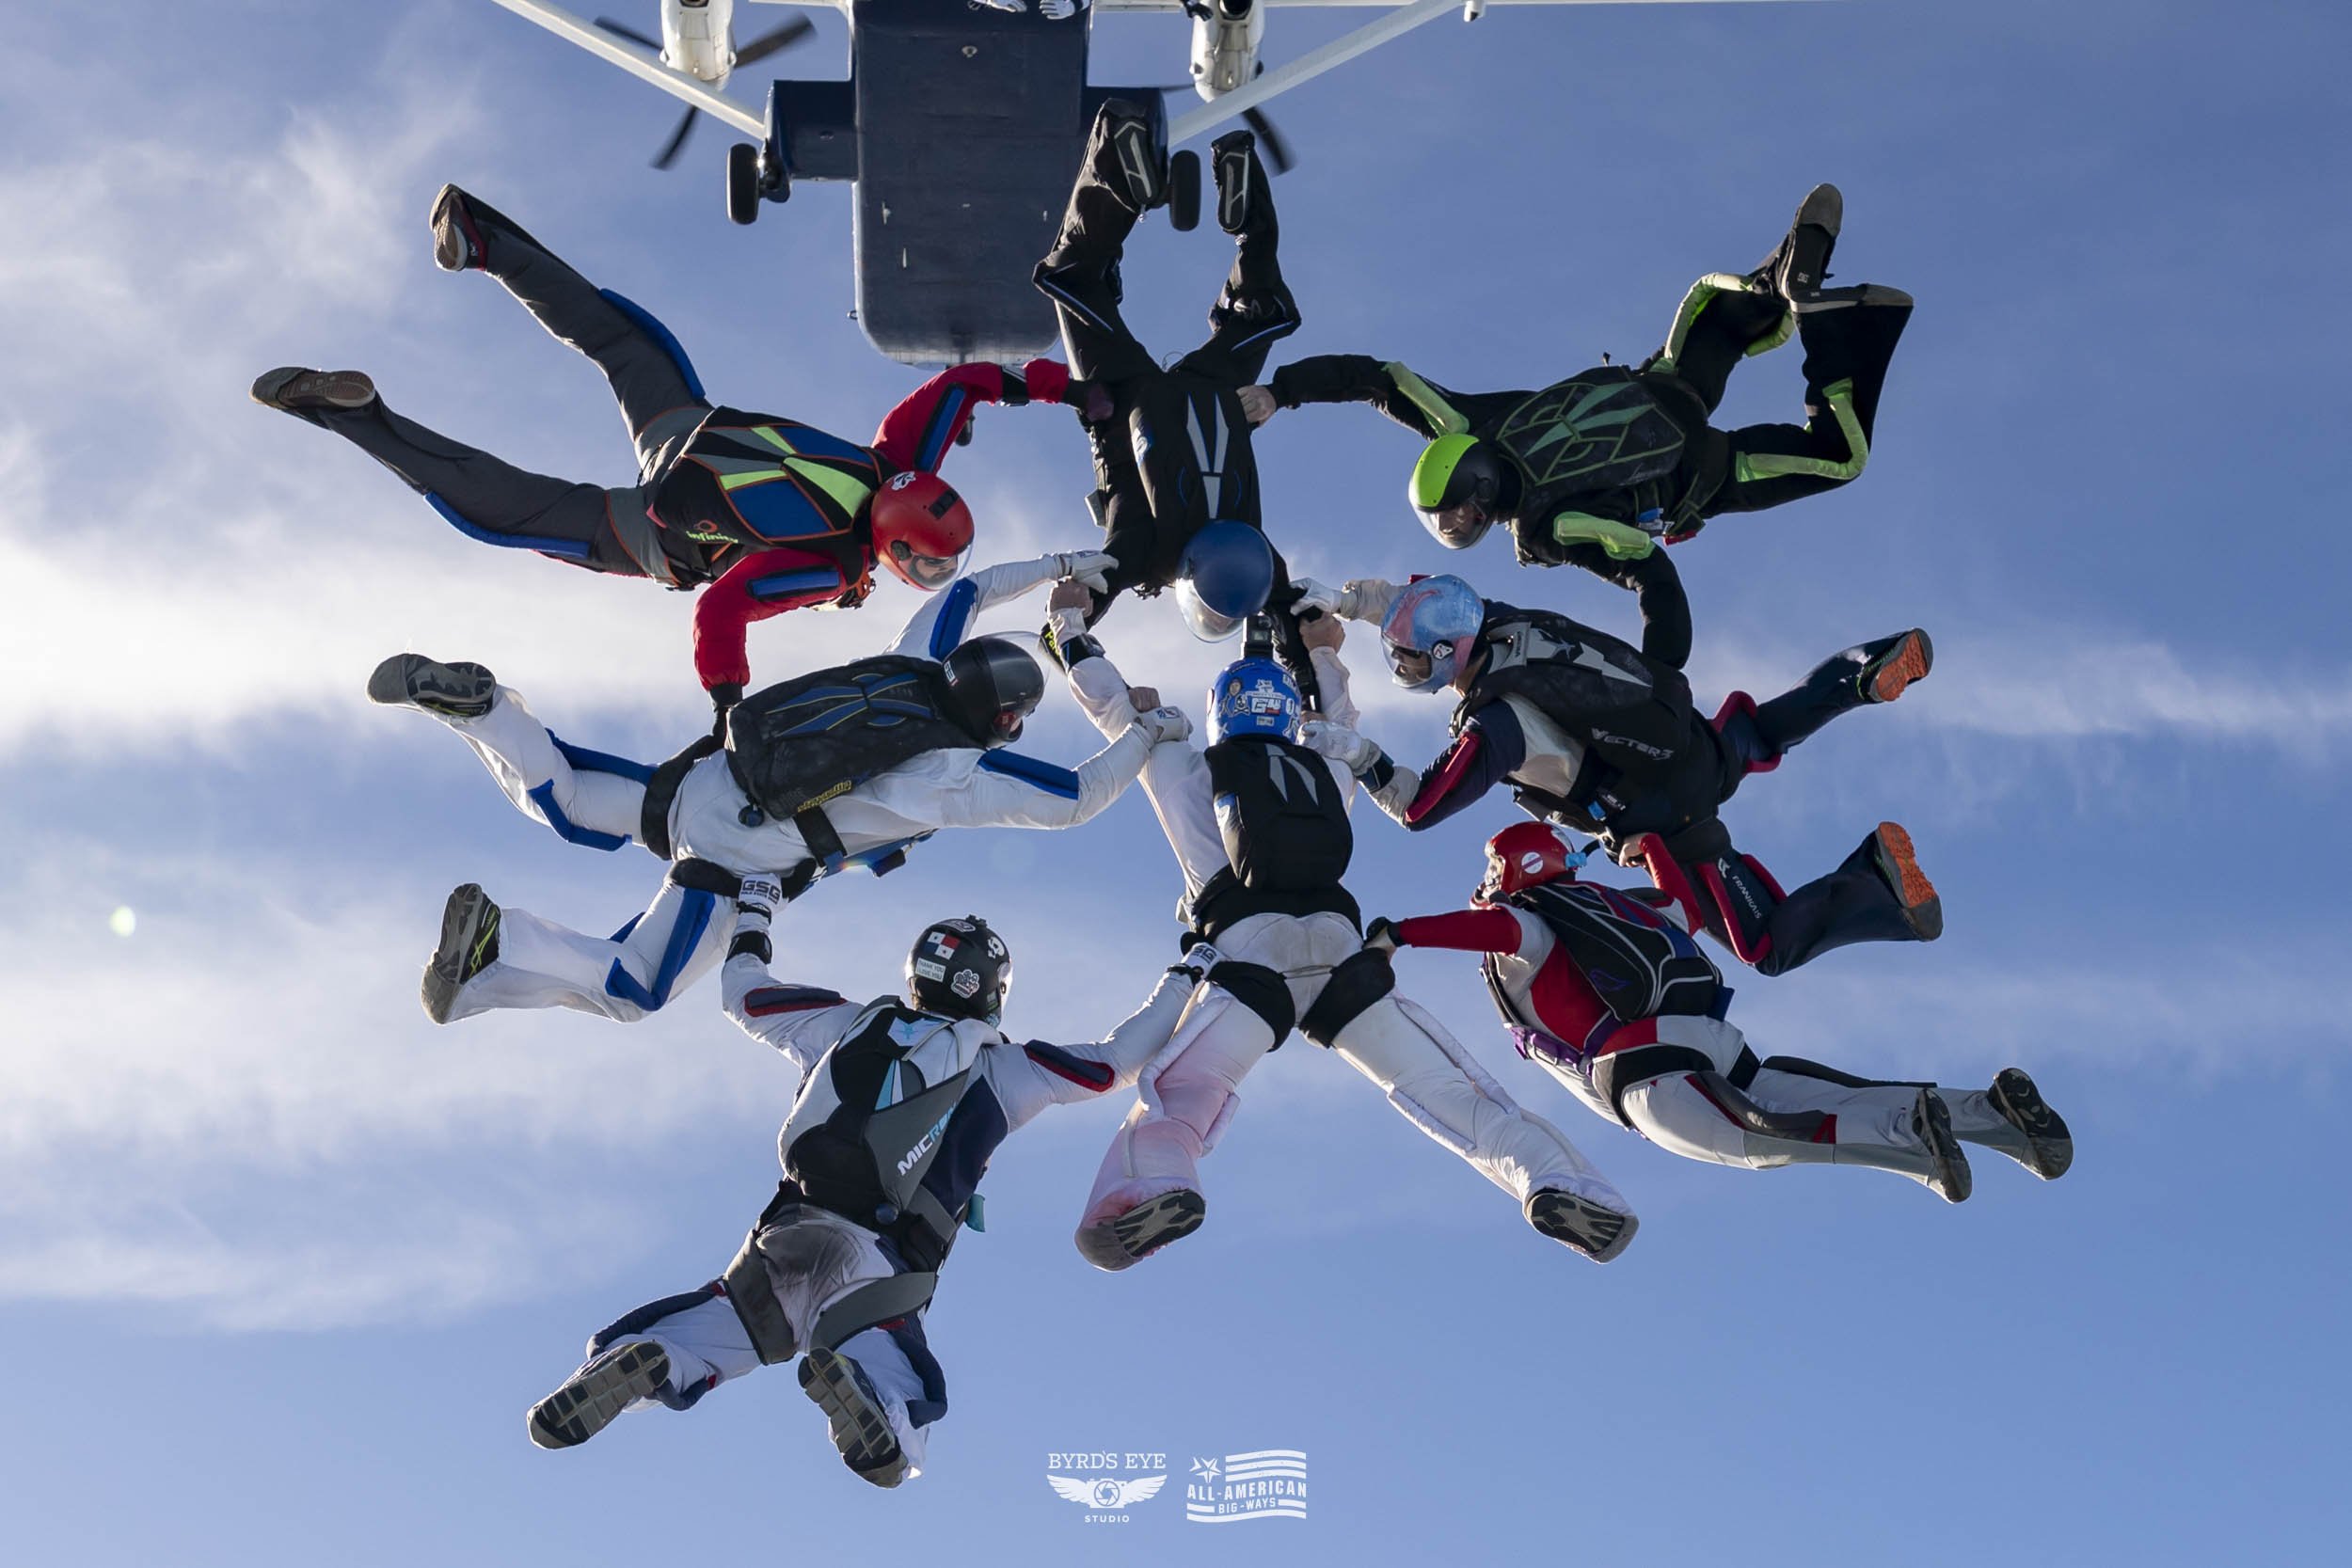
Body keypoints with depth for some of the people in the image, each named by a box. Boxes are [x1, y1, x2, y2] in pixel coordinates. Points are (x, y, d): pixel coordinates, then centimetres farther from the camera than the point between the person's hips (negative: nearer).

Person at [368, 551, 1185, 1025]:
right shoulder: (963, 779, -11)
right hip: (732, 857, -7)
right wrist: (1144, 733, 8)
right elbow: (1077, 798, -5)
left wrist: (1057, 566, 33)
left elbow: (964, 589, 24)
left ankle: (469, 702, -2)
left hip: (700, 777, 7)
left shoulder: (913, 667, 8)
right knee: (631, 992, 1)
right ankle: (497, 941, -16)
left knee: (560, 802, 22)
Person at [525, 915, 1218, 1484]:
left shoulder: (847, 1024, 15)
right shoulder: (1003, 1069, 9)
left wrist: (750, 916, 46)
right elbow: (1113, 1061, 16)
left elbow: (744, 994, 28)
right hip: (876, 1278, -3)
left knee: (671, 1354, 15)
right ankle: (858, 1384, -40)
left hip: (781, 1246, 3)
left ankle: (634, 1363, -23)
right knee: (895, 1449, -4)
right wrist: (1186, 978, 29)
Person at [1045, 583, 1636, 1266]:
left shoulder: (1193, 771, 21)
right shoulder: (1323, 773, 28)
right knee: (1446, 1086, 0)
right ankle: (1557, 1178, -18)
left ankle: (1152, 1184, -47)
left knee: (1178, 1093, -16)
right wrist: (1324, 654, 67)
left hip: (1251, 956, -3)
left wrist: (1070, 621, 46)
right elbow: (1342, 728, 52)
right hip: (1344, 953, 3)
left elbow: (1115, 706, 31)